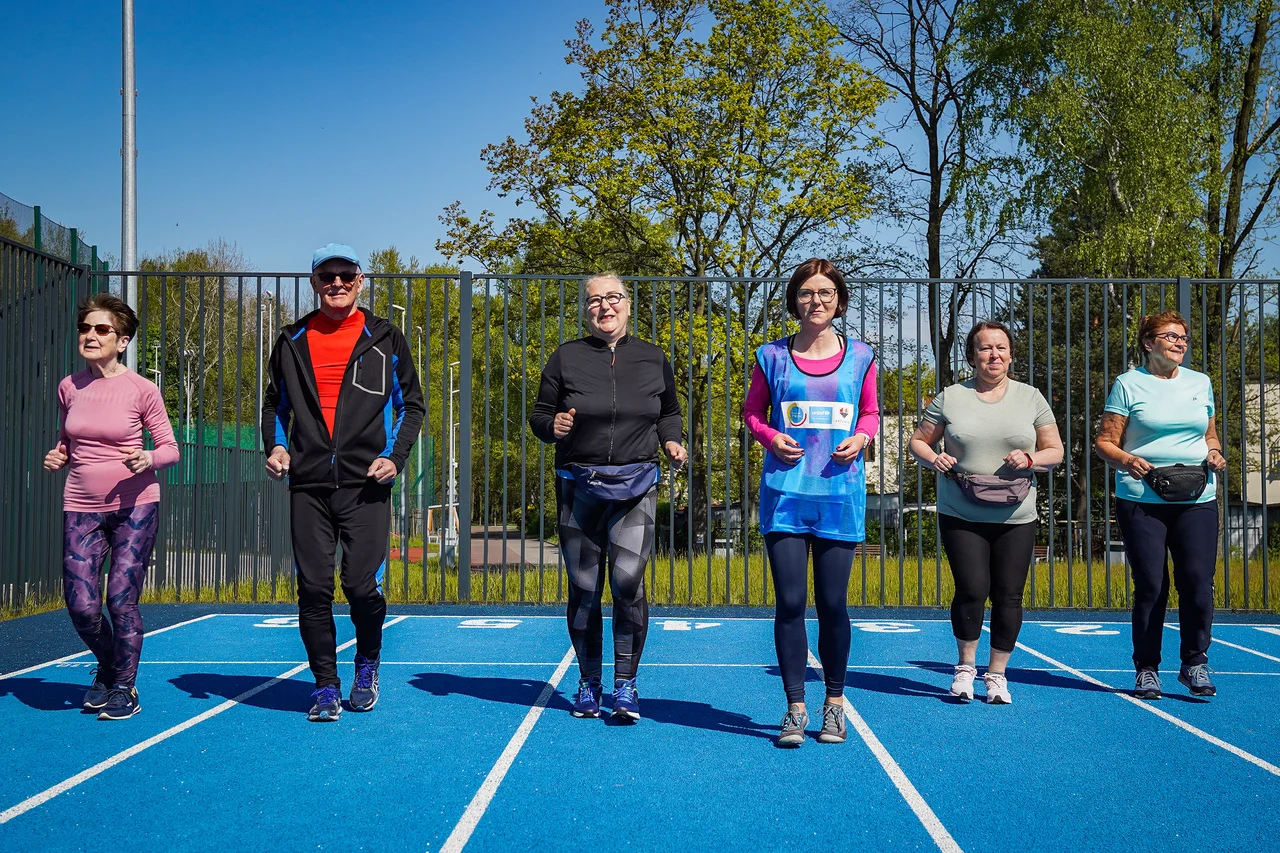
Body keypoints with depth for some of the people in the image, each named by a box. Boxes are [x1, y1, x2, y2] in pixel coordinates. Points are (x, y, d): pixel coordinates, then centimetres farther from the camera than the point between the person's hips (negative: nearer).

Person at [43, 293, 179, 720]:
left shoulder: (142, 391, -7)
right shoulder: (69, 388, 5)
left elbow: (170, 449, -1)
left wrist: (148, 459, -22)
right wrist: (57, 457, -1)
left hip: (134, 506, -3)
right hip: (82, 508, 3)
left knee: (122, 603, -6)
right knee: (81, 607, -2)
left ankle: (124, 688, 17)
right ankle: (107, 669, 30)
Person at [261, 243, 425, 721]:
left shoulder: (385, 340, 6)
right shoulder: (293, 341, 11)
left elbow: (412, 404, 11)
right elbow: (274, 403, 21)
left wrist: (396, 456, -4)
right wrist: (275, 446, 3)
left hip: (365, 485, -2)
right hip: (308, 485, 2)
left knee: (362, 586, -6)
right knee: (313, 588, 0)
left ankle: (367, 664, 23)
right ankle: (326, 685, 15)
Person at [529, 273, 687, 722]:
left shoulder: (653, 358, 9)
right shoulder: (566, 357, 5)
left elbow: (669, 413, 22)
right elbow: (538, 415, 8)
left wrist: (672, 442, 3)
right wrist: (553, 427, -14)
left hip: (636, 485, 0)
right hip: (578, 486, 0)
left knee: (627, 580, -14)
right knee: (583, 588, 5)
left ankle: (626, 685, -2)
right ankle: (588, 683, 20)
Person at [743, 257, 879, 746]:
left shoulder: (859, 357, 6)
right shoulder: (773, 356, 4)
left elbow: (871, 412, 16)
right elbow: (752, 411, 13)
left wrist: (861, 437, -5)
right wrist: (770, 436, -7)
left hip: (840, 493, 0)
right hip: (785, 491, 0)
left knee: (832, 602, 5)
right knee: (790, 601, -3)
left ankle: (834, 702, 22)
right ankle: (795, 709, 8)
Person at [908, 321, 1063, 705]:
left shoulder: (1031, 397, 8)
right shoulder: (949, 398, 4)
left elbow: (1055, 450, 10)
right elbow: (918, 441, 11)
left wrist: (1030, 459, -11)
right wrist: (934, 459, -10)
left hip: (1015, 518, 2)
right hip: (960, 516, -1)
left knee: (1009, 596, 2)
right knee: (972, 590, -9)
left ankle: (997, 673, 20)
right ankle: (965, 665, 15)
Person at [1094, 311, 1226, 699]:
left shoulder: (1201, 383, 15)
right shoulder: (1128, 384, 3)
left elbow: (1210, 436, 24)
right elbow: (1105, 442, 1)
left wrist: (1215, 454, 1)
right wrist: (1126, 460, -19)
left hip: (1197, 500, 3)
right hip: (1142, 501, -3)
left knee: (1198, 581, -6)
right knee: (1150, 585, -1)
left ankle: (1195, 664, 11)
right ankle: (1146, 670, 13)